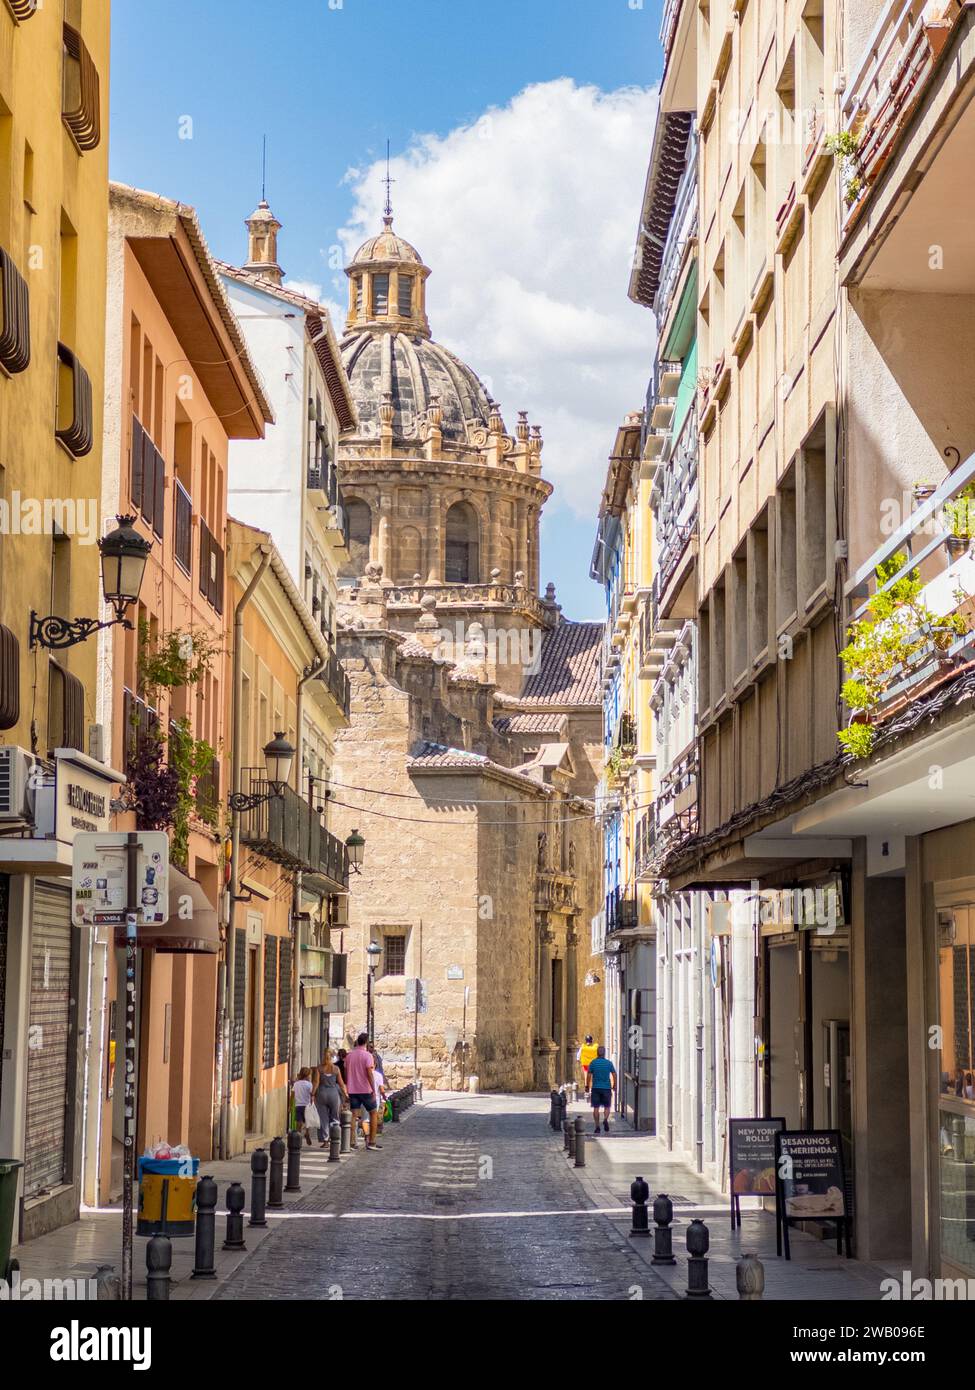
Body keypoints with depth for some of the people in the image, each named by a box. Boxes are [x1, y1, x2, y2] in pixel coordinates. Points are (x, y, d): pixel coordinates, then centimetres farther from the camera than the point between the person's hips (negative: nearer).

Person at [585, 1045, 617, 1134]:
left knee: (596, 1107, 5)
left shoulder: (593, 1062, -2)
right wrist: (614, 1086, 15)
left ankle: (597, 1126, 1)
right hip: (606, 1088, 0)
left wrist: (587, 1087, 6)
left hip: (596, 1088, 0)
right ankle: (605, 1120, -18)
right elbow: (614, 1075, 3)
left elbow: (589, 1076, -3)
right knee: (607, 1107, 9)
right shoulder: (609, 1062, 0)